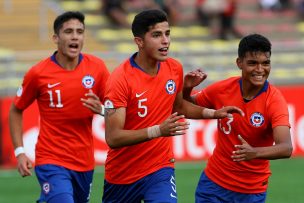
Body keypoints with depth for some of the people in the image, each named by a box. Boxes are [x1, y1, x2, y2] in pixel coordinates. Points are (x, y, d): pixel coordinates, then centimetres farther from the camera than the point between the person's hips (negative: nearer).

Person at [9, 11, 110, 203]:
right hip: (51, 162, -4)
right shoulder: (38, 73, -8)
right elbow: (16, 110, 6)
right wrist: (19, 151, -3)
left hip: (85, 163, 4)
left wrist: (101, 109, -20)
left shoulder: (97, 67, -2)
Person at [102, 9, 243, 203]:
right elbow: (113, 138, -26)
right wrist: (158, 131, -36)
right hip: (121, 175, -2)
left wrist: (212, 113, 5)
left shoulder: (175, 69, -3)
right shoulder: (121, 79, -21)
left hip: (160, 169, 2)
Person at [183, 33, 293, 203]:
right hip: (214, 181, 2)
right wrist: (187, 89, -13)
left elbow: (286, 148, -31)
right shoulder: (222, 89, -8)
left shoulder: (275, 100, -18)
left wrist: (255, 152, -49)